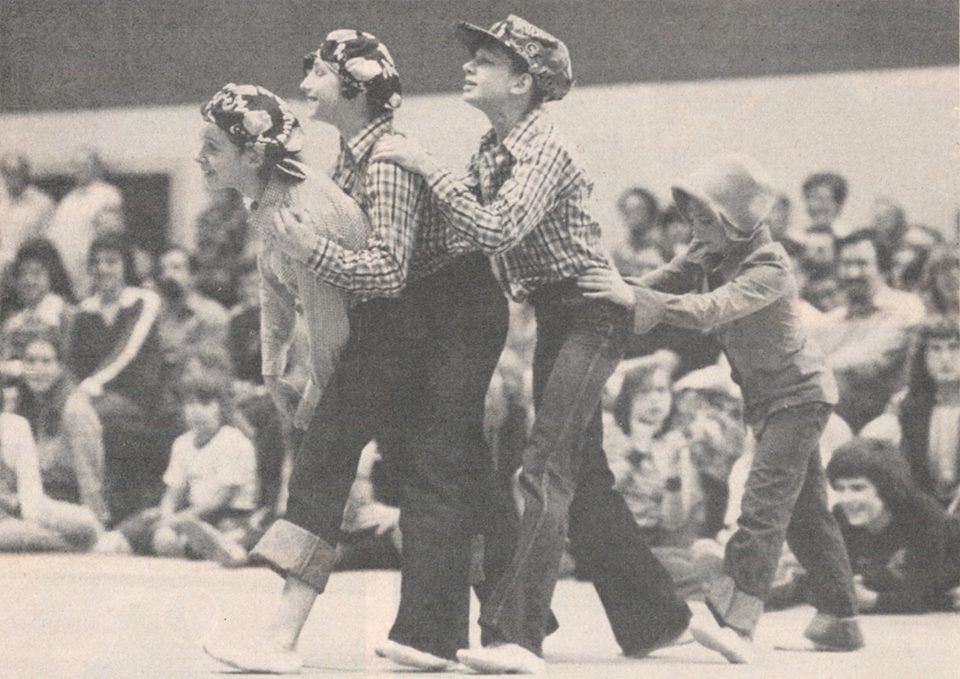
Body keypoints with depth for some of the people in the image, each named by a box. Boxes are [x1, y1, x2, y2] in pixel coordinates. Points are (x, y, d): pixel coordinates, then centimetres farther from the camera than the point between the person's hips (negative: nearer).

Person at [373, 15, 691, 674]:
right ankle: (655, 619, 24)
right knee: (582, 478, 13)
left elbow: (496, 230, -32)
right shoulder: (492, 149, 7)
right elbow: (471, 233, 14)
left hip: (590, 315, -10)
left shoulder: (544, 150, -19)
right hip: (554, 319, 10)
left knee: (546, 466, -18)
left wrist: (427, 167, -27)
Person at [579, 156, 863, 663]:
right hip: (766, 399, 9)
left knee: (764, 503, -20)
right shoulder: (709, 254, 0)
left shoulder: (768, 268, -27)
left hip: (798, 395, -9)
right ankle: (840, 621, 23)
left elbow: (710, 310, -40)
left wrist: (636, 298, -48)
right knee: (804, 510, 14)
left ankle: (734, 622, -31)